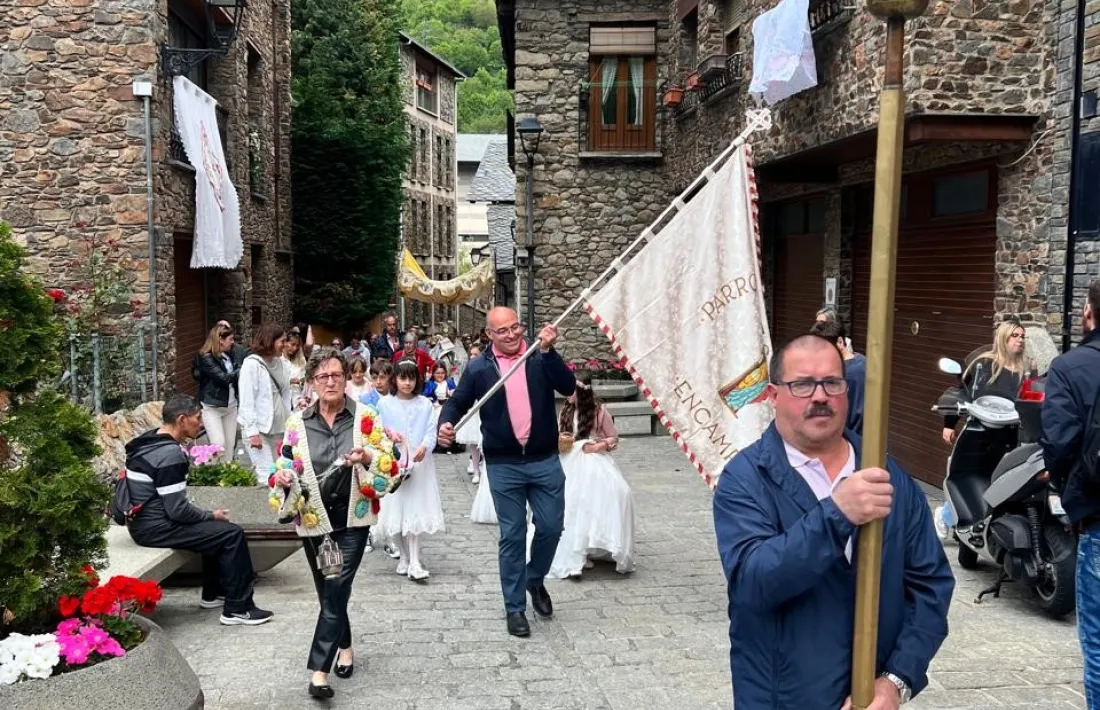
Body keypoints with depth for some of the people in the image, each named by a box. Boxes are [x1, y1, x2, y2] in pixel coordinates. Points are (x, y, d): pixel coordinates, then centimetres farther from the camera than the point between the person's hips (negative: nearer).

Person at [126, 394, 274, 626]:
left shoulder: (150, 441, 9)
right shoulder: (170, 453, -22)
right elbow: (177, 510, -22)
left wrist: (207, 515, 12)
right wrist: (211, 515, -6)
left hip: (146, 520, 10)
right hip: (155, 528, -10)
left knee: (216, 529, 22)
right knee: (232, 533, -8)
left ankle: (212, 594, 28)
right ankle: (237, 609, -3)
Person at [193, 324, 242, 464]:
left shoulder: (229, 355, 9)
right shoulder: (206, 358, -13)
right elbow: (224, 378, -20)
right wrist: (242, 370, -14)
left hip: (230, 406, 7)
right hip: (212, 407, -7)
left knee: (230, 445, 7)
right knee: (218, 444, -14)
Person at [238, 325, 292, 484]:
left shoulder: (280, 362, 8)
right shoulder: (252, 364, -11)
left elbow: (285, 396, 10)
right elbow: (247, 401, -14)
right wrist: (252, 431, -17)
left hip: (278, 428, 7)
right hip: (259, 428, -6)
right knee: (267, 476, -10)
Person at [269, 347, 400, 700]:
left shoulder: (365, 416, -3)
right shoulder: (297, 422, 1)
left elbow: (389, 460, -3)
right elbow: (284, 466, 6)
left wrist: (367, 457, -22)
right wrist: (283, 478, -15)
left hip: (353, 518, -3)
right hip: (314, 519, 3)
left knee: (336, 590, -9)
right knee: (329, 591, 14)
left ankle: (319, 670, -5)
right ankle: (344, 647, 37)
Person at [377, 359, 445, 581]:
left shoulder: (425, 404, 4)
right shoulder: (384, 404, 3)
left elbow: (431, 432, -1)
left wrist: (424, 447, -20)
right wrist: (389, 434, -15)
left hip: (419, 463, 0)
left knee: (416, 510, -4)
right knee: (396, 510, 4)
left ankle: (414, 563, -5)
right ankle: (404, 556, 22)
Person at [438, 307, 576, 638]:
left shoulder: (541, 357, 1)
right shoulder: (479, 367, 1)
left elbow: (568, 387, -12)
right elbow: (457, 402, 4)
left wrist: (548, 351, -23)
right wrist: (446, 423, -17)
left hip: (545, 461, 1)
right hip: (503, 466, -1)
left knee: (550, 527, 6)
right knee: (512, 537, 5)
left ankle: (535, 580, 35)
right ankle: (515, 608, 17)